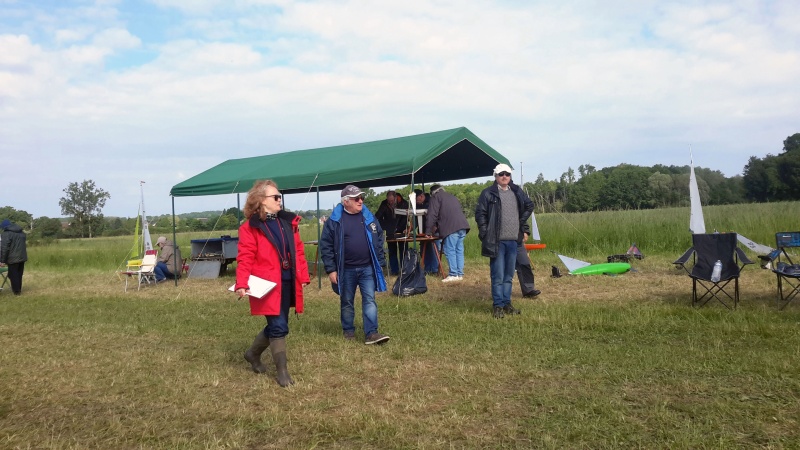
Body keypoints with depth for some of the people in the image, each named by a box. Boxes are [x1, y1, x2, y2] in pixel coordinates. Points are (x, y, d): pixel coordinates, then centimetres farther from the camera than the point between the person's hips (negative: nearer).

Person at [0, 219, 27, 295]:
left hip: (13, 258, -7)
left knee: (13, 275, 3)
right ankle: (18, 289, 23)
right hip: (22, 257, 7)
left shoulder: (6, 233, -11)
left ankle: (17, 291, 4)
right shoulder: (21, 232, 13)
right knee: (19, 274, 16)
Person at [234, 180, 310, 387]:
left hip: (287, 282, 7)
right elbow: (245, 258, -13)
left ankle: (253, 353, 39)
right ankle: (282, 371, 9)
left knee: (277, 326, 15)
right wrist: (242, 284, -24)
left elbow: (298, 250, 14)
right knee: (279, 327, -6)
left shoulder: (288, 221, 11)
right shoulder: (250, 227, -7)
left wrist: (303, 276, 10)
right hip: (268, 285, -7)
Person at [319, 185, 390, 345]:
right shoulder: (335, 221, -6)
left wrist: (378, 261, 7)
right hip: (346, 270, -2)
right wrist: (331, 270, -8)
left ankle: (371, 333, -1)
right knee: (346, 302, 11)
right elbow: (325, 246, -5)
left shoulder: (369, 217, 4)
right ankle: (348, 331, 26)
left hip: (367, 268, 2)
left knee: (370, 300, -3)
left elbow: (379, 238, 13)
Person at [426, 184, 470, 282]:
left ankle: (453, 274, -8)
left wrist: (428, 231, 6)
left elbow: (432, 215, 1)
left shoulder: (436, 197, 8)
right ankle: (460, 274, 11)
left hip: (451, 227, -8)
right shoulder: (452, 196, 31)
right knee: (459, 250, 10)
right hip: (462, 226, 8)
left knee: (450, 250, -5)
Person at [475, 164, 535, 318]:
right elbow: (480, 214, -4)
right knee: (498, 276, -4)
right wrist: (485, 234, -8)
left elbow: (529, 206, 25)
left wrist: (522, 223, 16)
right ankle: (498, 305, 5)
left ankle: (507, 303, 21)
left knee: (509, 275, 12)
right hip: (497, 241, -5)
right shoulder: (488, 193, -4)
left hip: (513, 241, 5)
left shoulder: (517, 192, 10)